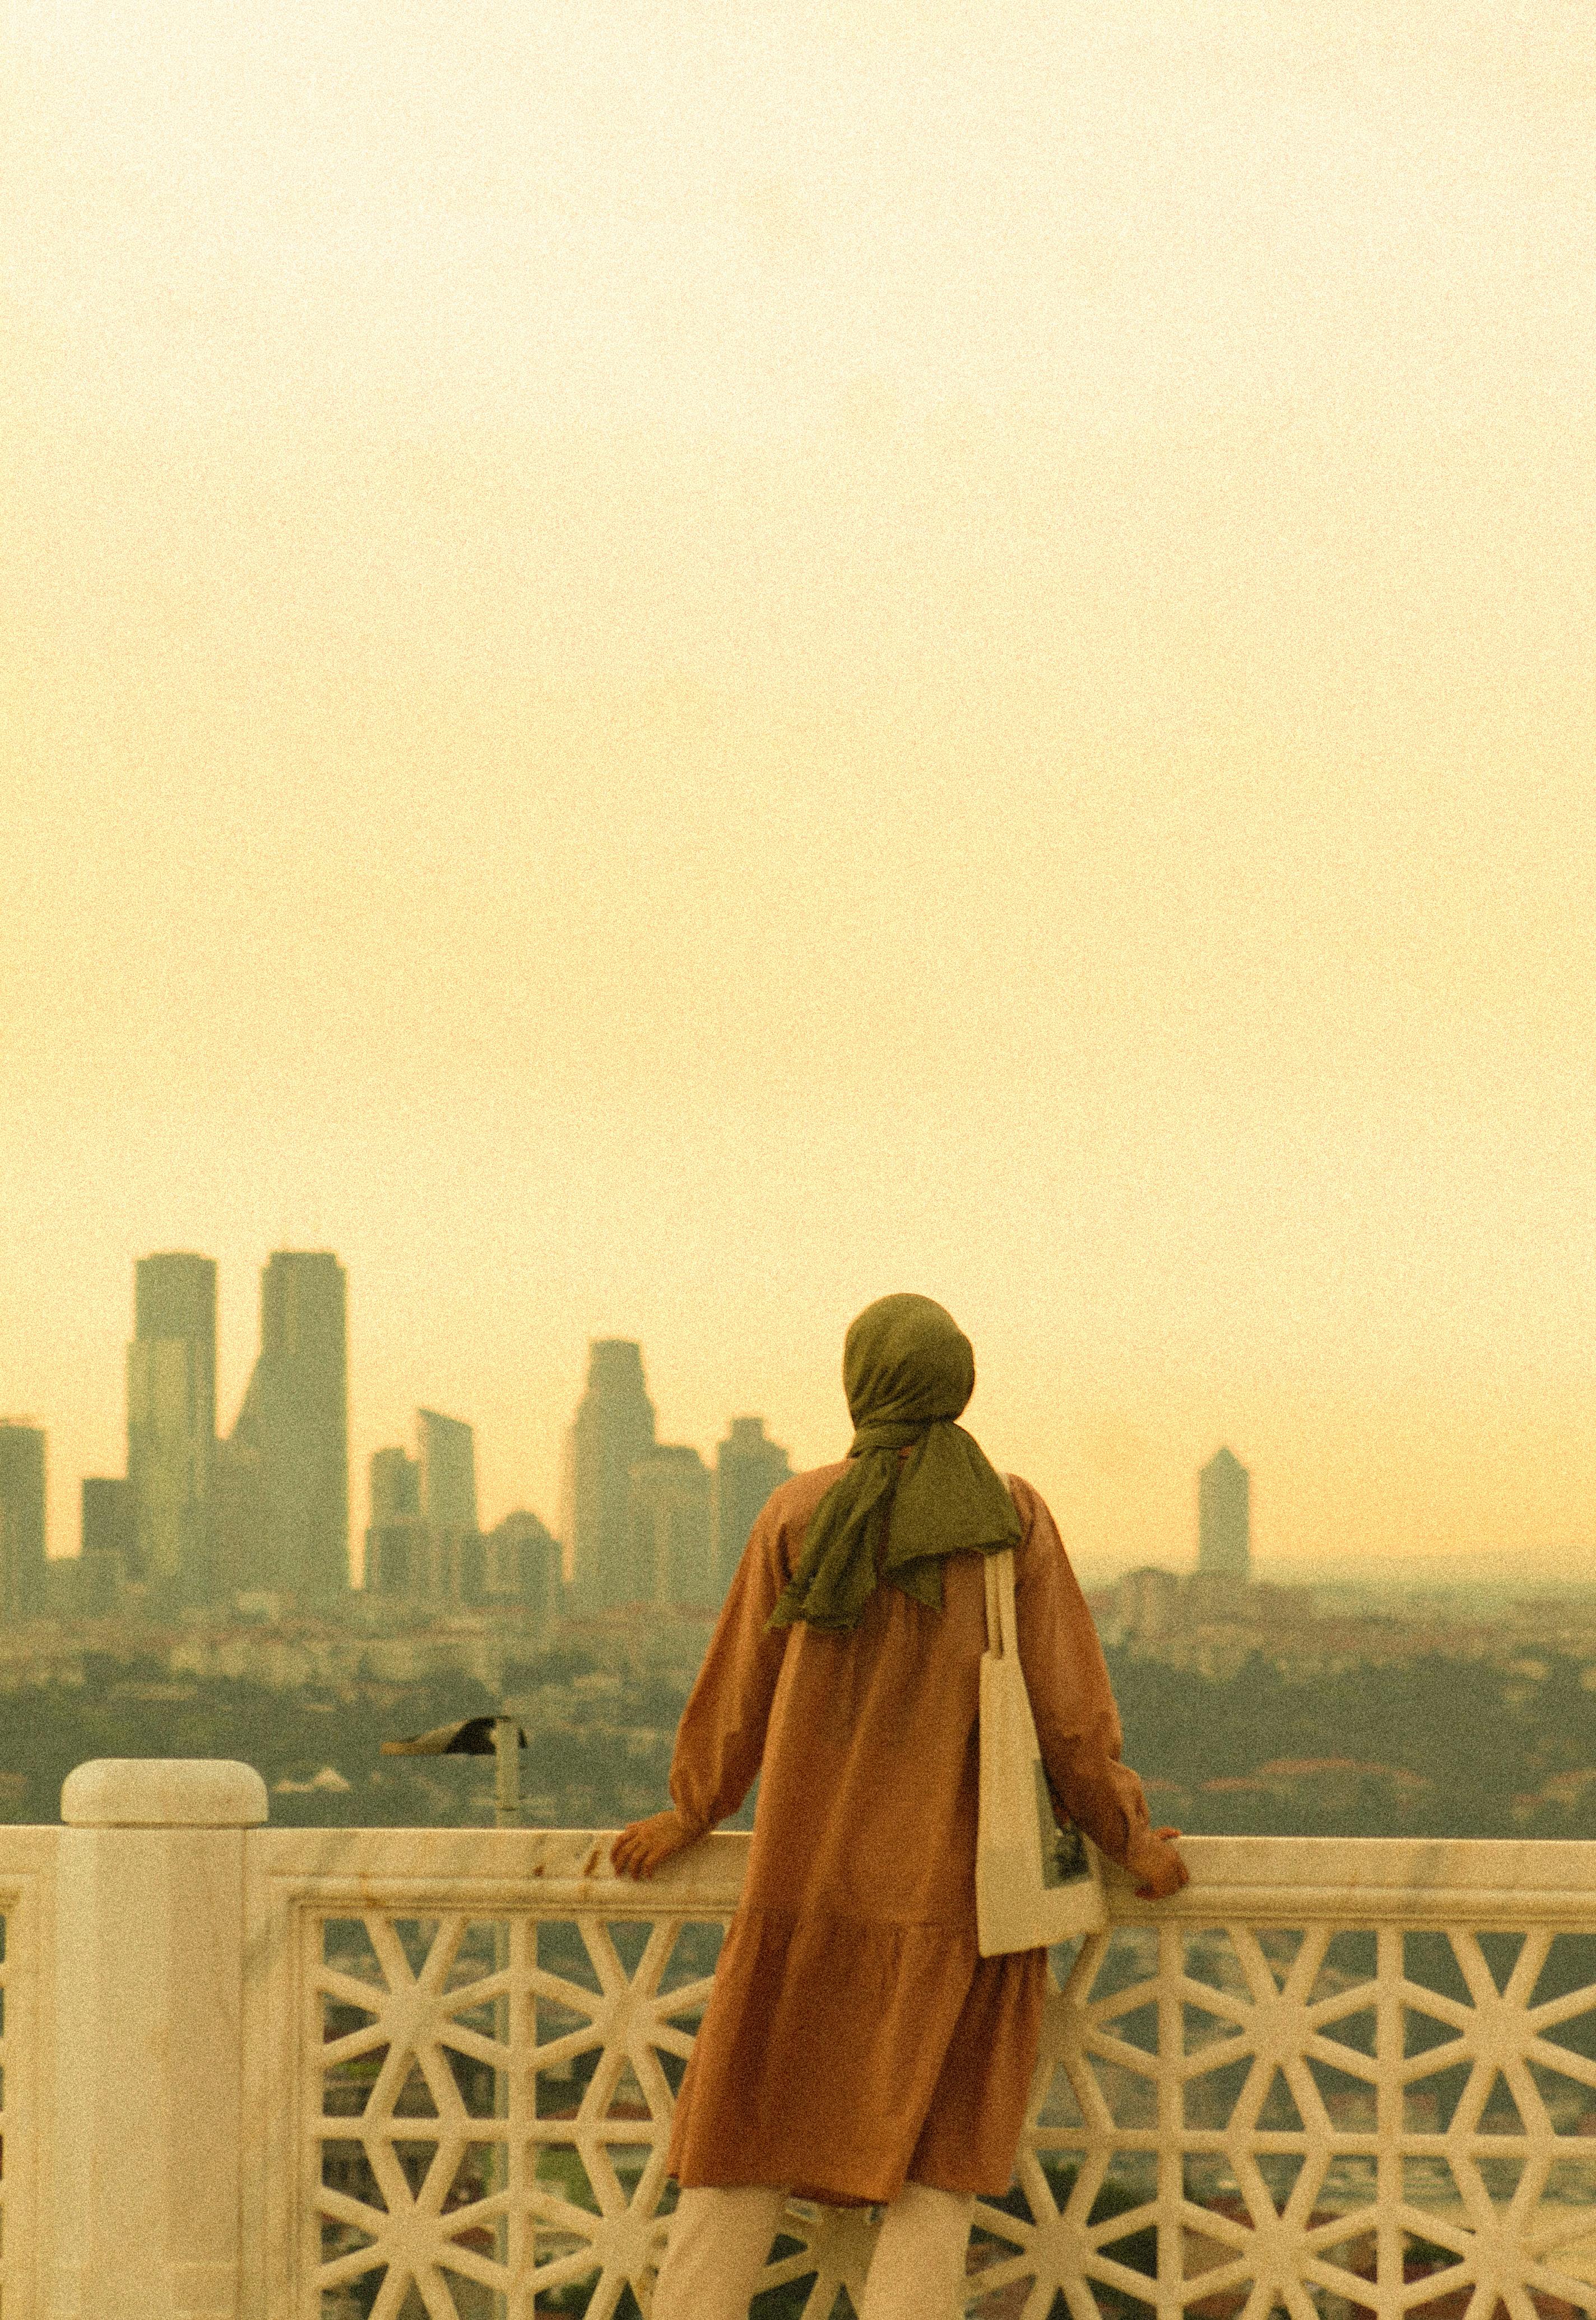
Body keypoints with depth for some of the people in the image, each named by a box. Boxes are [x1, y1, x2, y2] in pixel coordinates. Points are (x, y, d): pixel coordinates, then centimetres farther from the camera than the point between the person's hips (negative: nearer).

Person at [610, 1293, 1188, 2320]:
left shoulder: (799, 1514, -1)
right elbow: (1068, 1708, -6)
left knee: (741, 2167, 8)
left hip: (811, 1885, 1)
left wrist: (690, 1818, 25)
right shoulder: (1011, 1515, -4)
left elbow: (738, 1695, 7)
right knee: (936, 2178, 5)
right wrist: (1132, 1842, 9)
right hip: (964, 1889, -1)